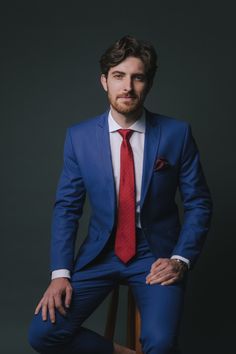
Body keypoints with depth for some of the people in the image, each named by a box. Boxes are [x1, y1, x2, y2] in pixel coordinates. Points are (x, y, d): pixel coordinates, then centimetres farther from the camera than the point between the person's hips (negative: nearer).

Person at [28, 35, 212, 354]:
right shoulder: (79, 136, -3)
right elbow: (67, 207, 1)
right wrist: (60, 272, -9)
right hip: (99, 253, 2)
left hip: (156, 254, -2)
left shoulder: (176, 133, -7)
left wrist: (181, 260, -12)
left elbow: (198, 203, 0)